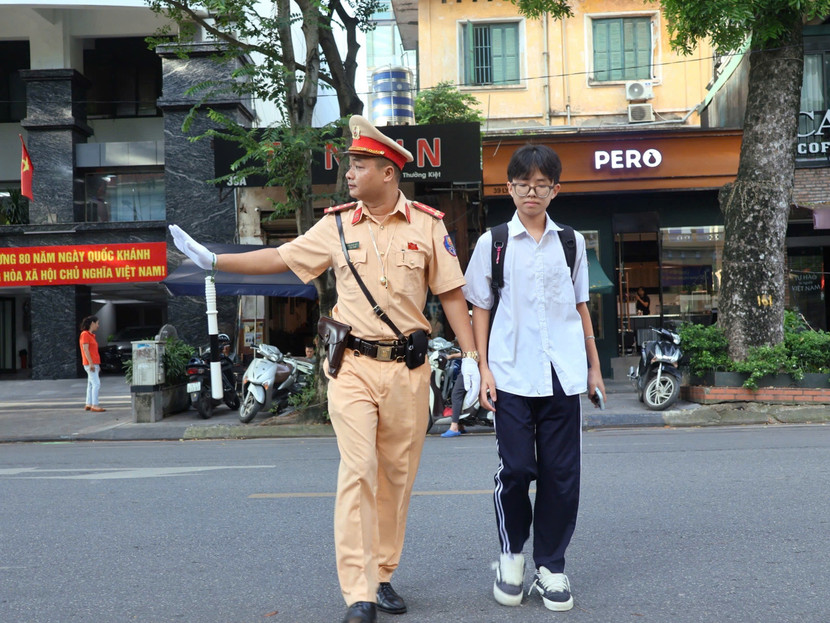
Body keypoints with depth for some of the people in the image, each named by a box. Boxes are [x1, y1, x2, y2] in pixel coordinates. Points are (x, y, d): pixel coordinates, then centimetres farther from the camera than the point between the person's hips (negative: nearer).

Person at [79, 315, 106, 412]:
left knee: (91, 384, 9)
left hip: (94, 364, 9)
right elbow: (85, 350, -17)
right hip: (89, 364, -9)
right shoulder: (85, 334, -11)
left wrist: (97, 364, 19)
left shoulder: (91, 335, 17)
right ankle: (95, 405, -15)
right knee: (96, 384, -14)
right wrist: (91, 363, -22)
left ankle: (88, 404, 12)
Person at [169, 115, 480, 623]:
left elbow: (451, 294, 4)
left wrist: (471, 357, -1)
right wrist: (212, 260, 8)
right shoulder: (336, 226, 6)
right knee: (357, 472, -8)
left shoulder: (427, 225, 3)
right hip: (353, 366, 0)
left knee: (397, 475, 8)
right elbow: (279, 258, 12)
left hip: (407, 369, 0)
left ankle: (383, 575, 23)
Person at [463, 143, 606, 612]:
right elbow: (480, 309, 7)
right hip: (513, 374, -2)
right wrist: (484, 369, -1)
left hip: (563, 374, 2)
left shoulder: (571, 242, 11)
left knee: (562, 475, 4)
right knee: (516, 469, -3)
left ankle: (551, 565, 18)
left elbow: (581, 306, 16)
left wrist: (594, 366, 14)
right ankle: (512, 553, 21)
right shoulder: (493, 243, 5)